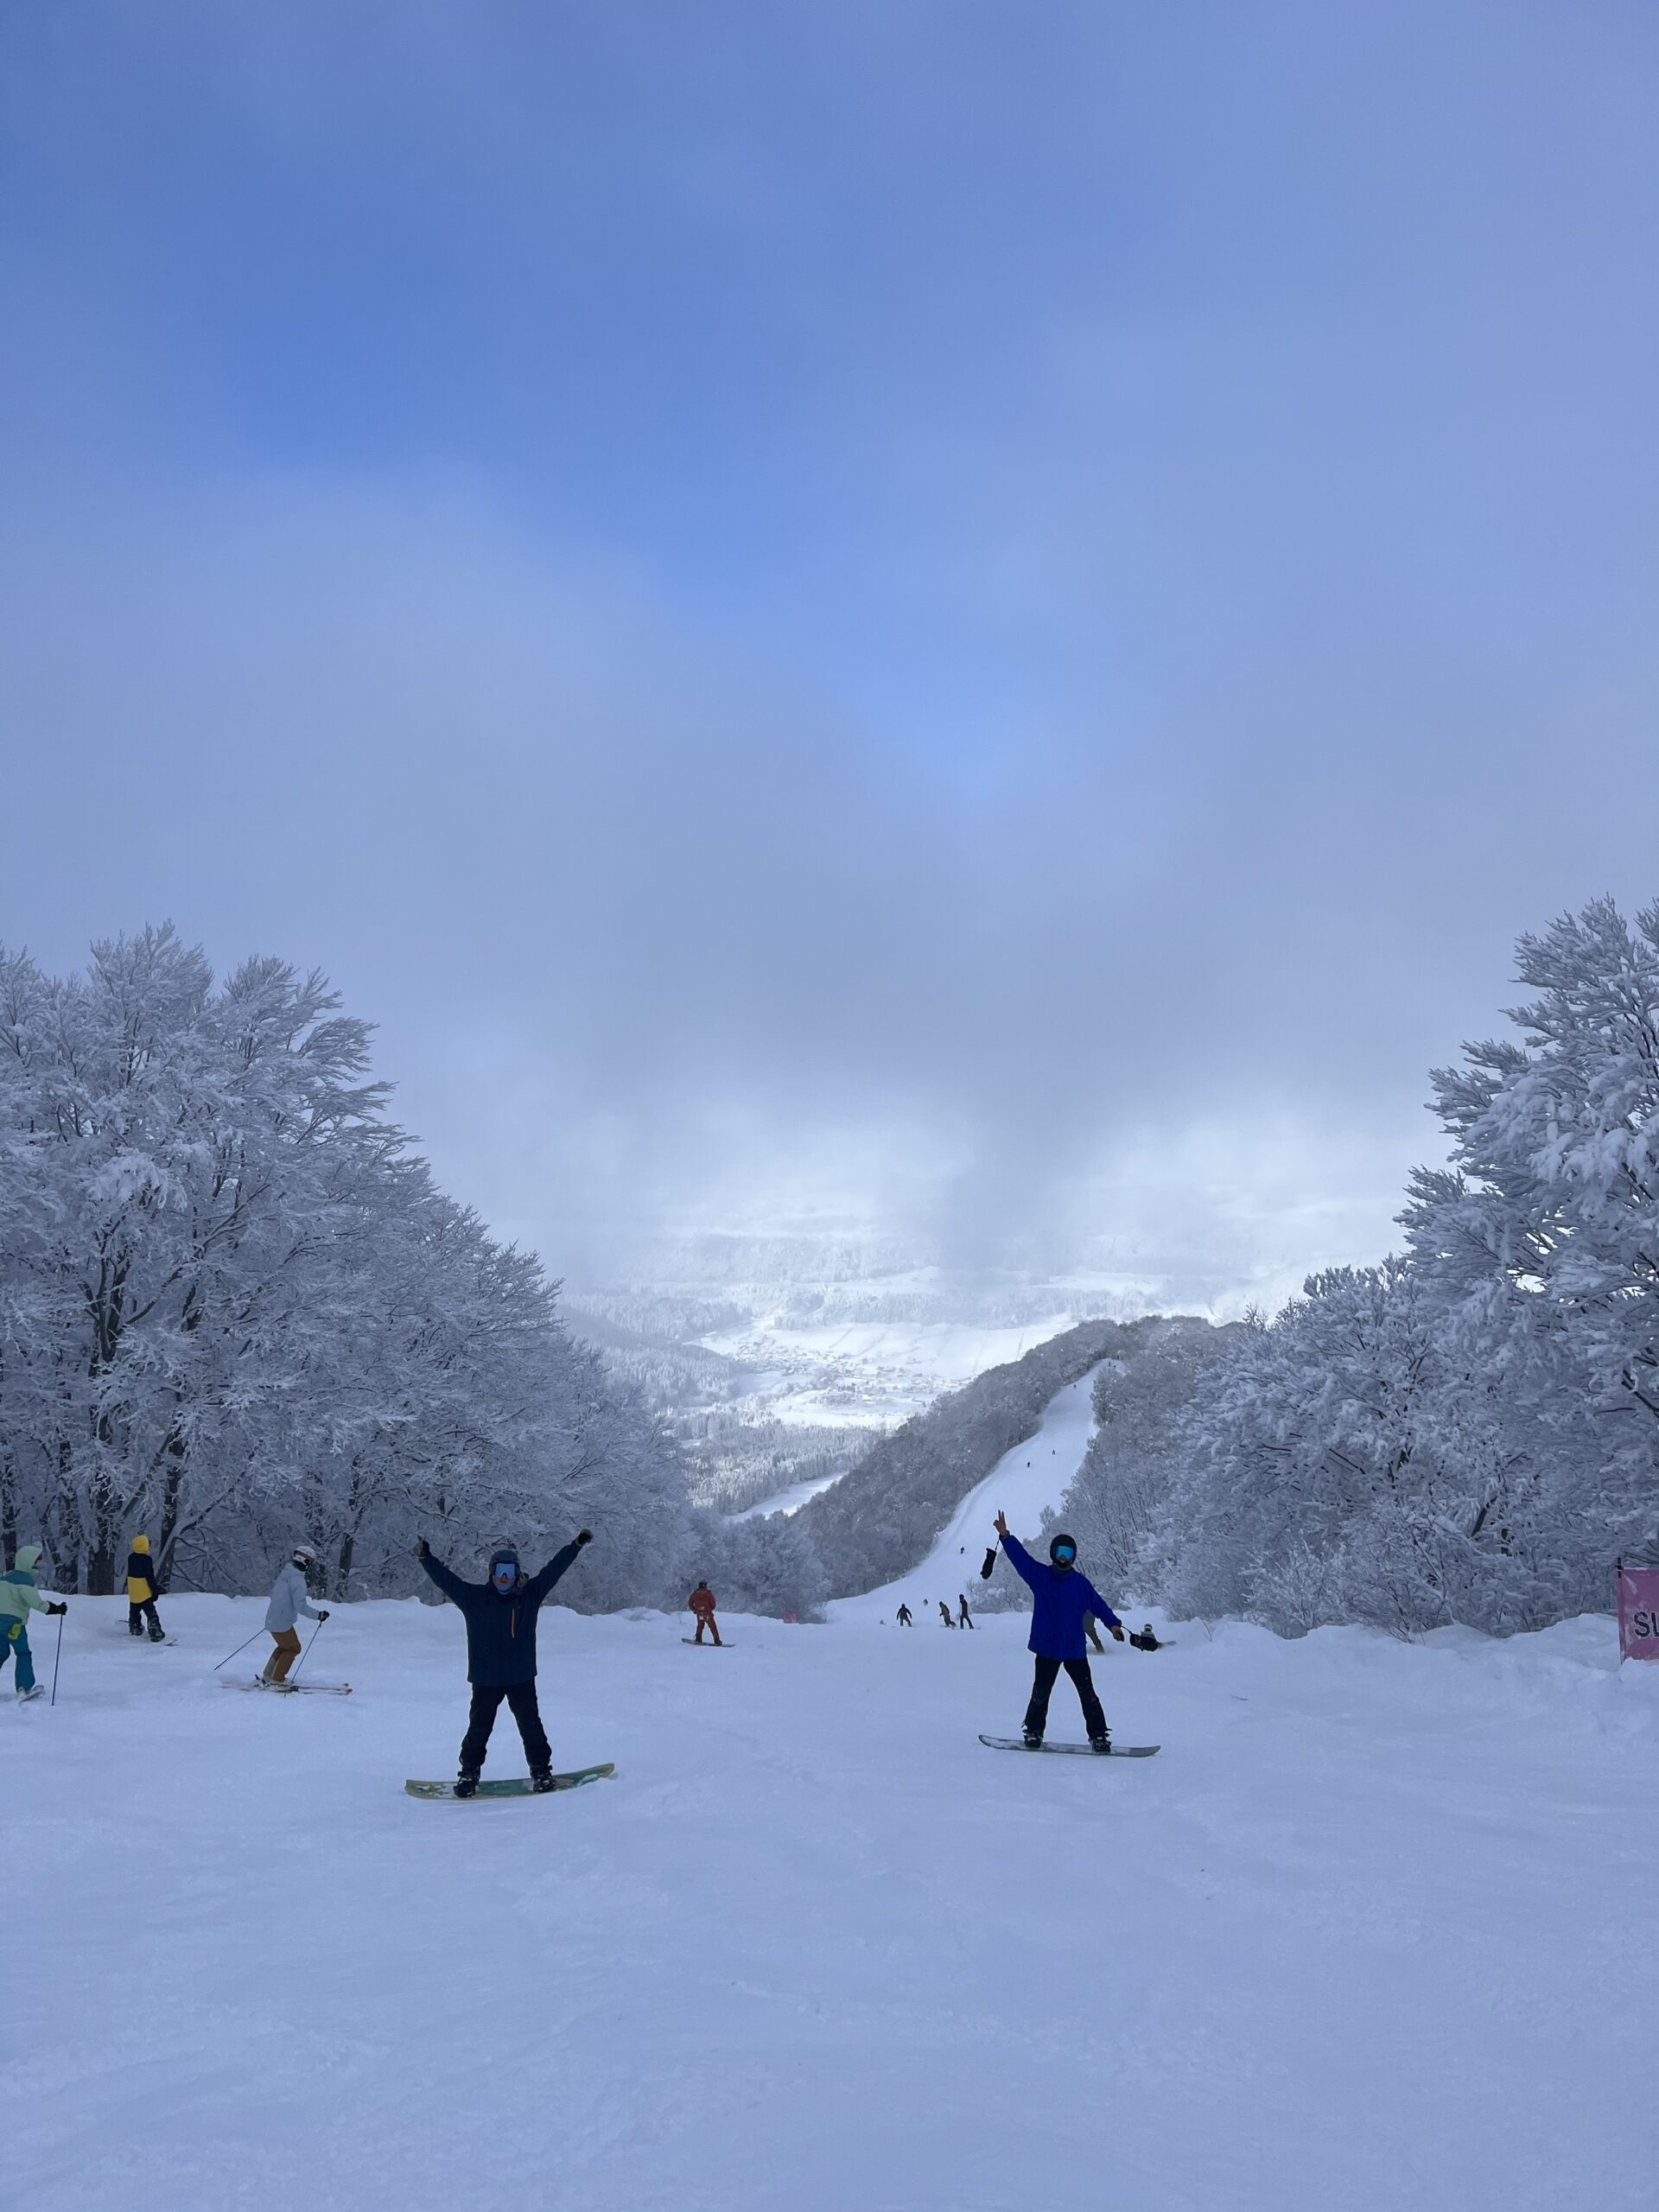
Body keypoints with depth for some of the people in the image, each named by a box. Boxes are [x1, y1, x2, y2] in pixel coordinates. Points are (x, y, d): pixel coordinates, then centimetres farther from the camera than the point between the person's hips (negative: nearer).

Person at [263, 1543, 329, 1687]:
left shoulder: (285, 1574, 7)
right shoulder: (297, 1580, -21)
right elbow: (300, 1605, -27)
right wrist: (318, 1615, -20)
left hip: (272, 1619, 9)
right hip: (282, 1622, -9)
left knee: (284, 1646, 25)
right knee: (293, 1648, 7)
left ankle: (267, 1676, 31)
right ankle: (277, 1681, 8)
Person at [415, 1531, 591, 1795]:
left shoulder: (530, 1594, 1)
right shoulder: (474, 1597, -1)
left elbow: (553, 1569, 1)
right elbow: (446, 1579, -6)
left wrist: (576, 1545, 0)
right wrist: (426, 1557, -16)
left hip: (521, 1678, 0)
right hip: (485, 1679, 0)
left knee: (531, 1726, 3)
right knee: (479, 1728, 5)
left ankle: (541, 1771, 17)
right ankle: (469, 1773, 22)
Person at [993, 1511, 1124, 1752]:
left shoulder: (1081, 1583, 5)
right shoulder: (1039, 1575, 1)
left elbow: (1098, 1604, 6)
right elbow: (1021, 1557, -9)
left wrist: (1113, 1623, -10)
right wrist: (1005, 1536, -21)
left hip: (1075, 1649, 1)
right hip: (1046, 1648, -1)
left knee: (1088, 1695, 2)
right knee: (1041, 1693, 5)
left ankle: (1098, 1736, 10)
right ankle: (1034, 1732, 21)